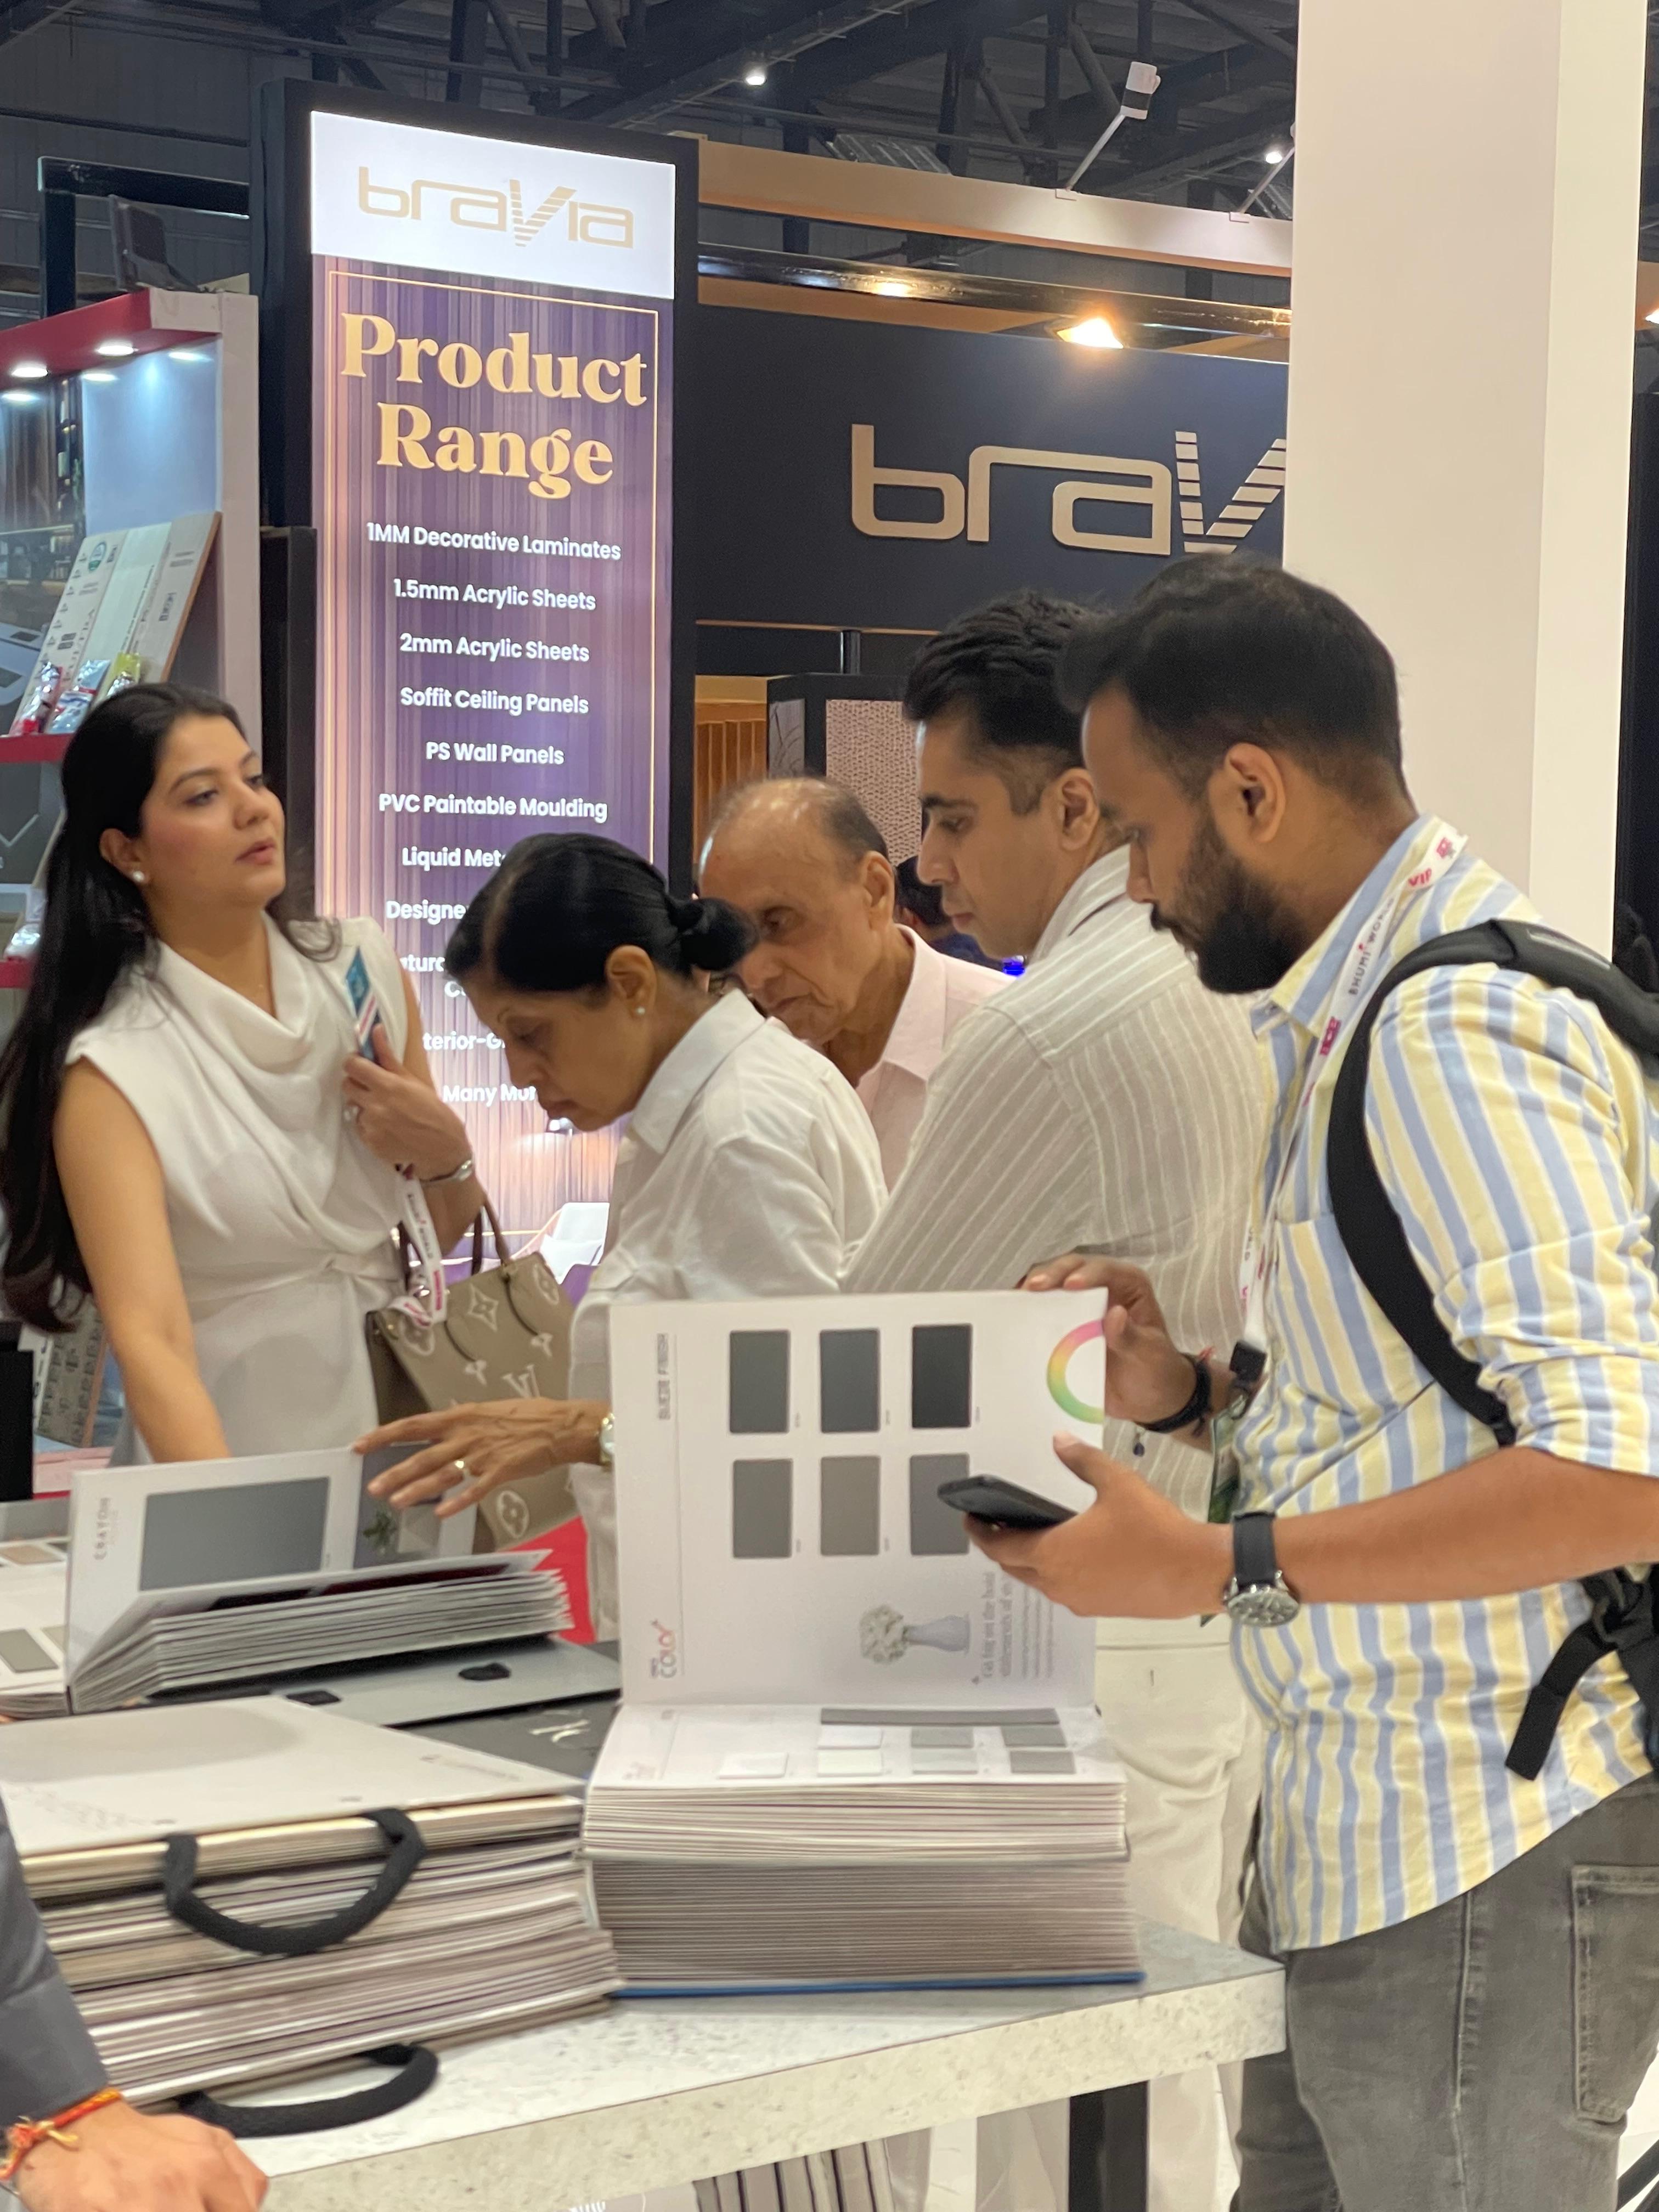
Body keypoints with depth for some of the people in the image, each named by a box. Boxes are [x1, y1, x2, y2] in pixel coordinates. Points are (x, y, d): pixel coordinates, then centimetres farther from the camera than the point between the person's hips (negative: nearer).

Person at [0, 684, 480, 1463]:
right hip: (236, 1455, -3)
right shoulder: (112, 1072, -10)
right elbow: (150, 1339, -21)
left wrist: (444, 1155, -5)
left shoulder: (362, 967, 4)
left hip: (407, 1429, 4)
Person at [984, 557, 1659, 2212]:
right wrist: (1204, 1392, 5)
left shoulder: (1454, 1032, -18)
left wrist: (1221, 1569, -25)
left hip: (1486, 1865, -9)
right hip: (1359, 1828, 9)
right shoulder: (1372, 1005, 12)